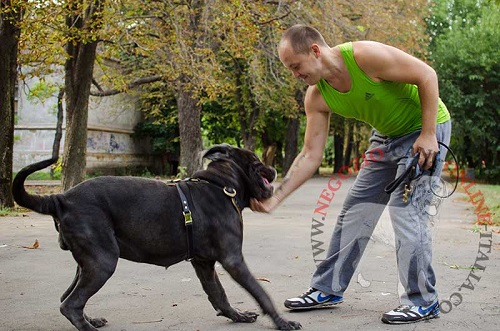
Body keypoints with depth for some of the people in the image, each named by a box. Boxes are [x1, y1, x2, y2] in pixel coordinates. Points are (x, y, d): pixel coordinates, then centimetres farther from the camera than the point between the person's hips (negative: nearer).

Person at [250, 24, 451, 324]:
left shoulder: (365, 55, -31)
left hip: (426, 129, -7)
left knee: (406, 209, -16)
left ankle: (423, 302, -4)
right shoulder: (316, 98, -10)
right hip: (386, 136, 7)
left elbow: (427, 75, -24)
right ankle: (328, 290, 17)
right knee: (355, 211, 7)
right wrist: (275, 198, -14)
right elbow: (311, 155, -7)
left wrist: (428, 134, -25)